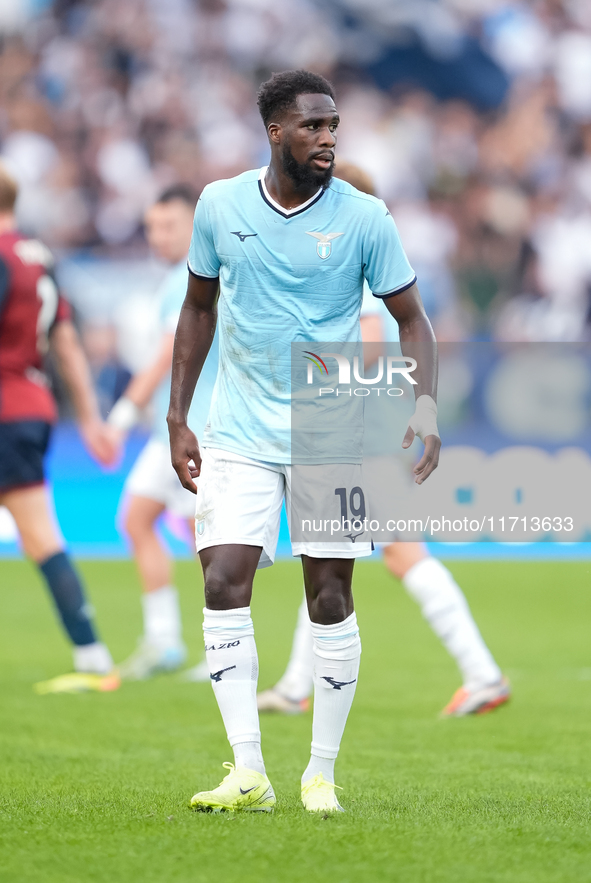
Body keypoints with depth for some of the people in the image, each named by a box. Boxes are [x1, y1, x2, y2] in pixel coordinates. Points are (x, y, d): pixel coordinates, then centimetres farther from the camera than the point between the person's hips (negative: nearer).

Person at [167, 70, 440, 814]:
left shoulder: (363, 217, -7)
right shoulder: (219, 206, 0)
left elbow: (411, 318, 0)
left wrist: (425, 410, -15)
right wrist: (177, 418, 10)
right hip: (240, 436, 1)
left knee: (331, 601, 1)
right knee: (223, 586, -11)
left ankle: (321, 773, 12)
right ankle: (248, 773, -11)